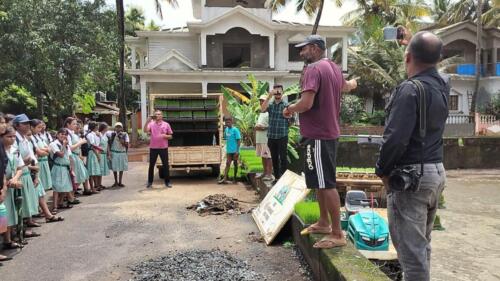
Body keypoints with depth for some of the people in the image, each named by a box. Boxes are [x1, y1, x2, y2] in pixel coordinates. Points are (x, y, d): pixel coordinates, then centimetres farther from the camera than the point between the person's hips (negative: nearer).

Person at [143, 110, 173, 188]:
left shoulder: (166, 124, 3)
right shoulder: (151, 124, 3)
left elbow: (170, 136, 5)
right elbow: (145, 130, -14)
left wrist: (165, 136, -15)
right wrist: (148, 121, -21)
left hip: (163, 148, 0)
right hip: (153, 148, 0)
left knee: (165, 165, 3)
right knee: (151, 165, 6)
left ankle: (167, 182, 13)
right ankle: (150, 182, 16)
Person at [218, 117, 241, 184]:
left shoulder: (235, 130, -10)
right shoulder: (226, 129, 8)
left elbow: (239, 140, -12)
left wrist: (237, 150, -17)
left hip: (234, 151, -5)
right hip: (229, 151, 5)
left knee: (235, 164, 8)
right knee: (227, 164, 0)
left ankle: (235, 178, 18)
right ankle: (225, 179, -4)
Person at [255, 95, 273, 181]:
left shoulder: (269, 112, -7)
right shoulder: (260, 113, 22)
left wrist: (263, 128, -18)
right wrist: (256, 127, 9)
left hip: (266, 139, -9)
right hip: (259, 139, 9)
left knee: (268, 156, -9)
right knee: (262, 156, 11)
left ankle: (270, 174, -8)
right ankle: (265, 172, 18)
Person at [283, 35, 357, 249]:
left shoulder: (313, 69, -17)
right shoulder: (334, 68, 13)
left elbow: (306, 103, -28)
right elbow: (345, 86, 35)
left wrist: (289, 109, -7)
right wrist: (353, 83, 59)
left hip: (317, 135, -10)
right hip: (328, 132, 10)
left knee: (326, 184, -5)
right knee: (321, 181, 18)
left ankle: (337, 234, 3)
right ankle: (323, 222, 30)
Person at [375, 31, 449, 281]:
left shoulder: (410, 89, -18)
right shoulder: (443, 85, 7)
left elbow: (396, 138, -24)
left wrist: (382, 170, -10)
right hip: (437, 171, 9)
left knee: (411, 247, -1)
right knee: (422, 242, 20)